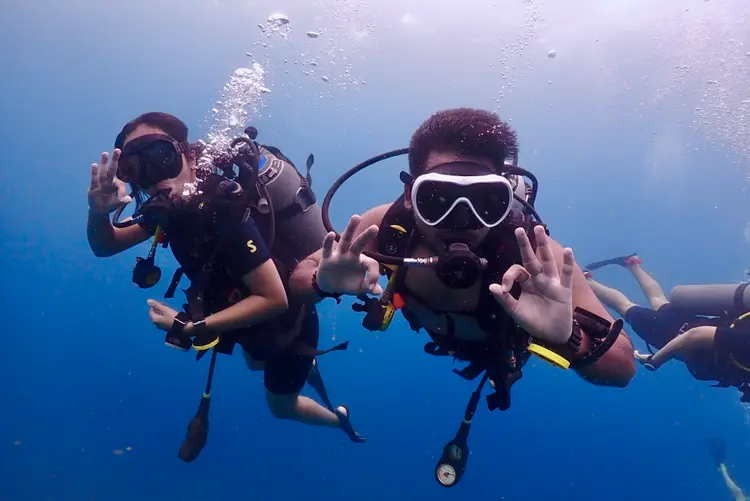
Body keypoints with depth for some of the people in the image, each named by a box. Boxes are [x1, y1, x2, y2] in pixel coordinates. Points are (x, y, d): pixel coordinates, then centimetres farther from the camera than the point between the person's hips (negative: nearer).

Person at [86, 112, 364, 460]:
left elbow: (274, 299, -39)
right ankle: (306, 365, 65)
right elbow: (104, 247, -7)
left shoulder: (225, 212, -41)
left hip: (288, 321, -7)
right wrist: (98, 212, -30)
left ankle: (341, 418, 48)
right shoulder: (173, 205, -15)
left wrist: (189, 328, -37)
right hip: (258, 316, 7)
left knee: (280, 405, 20)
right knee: (255, 362, 37)